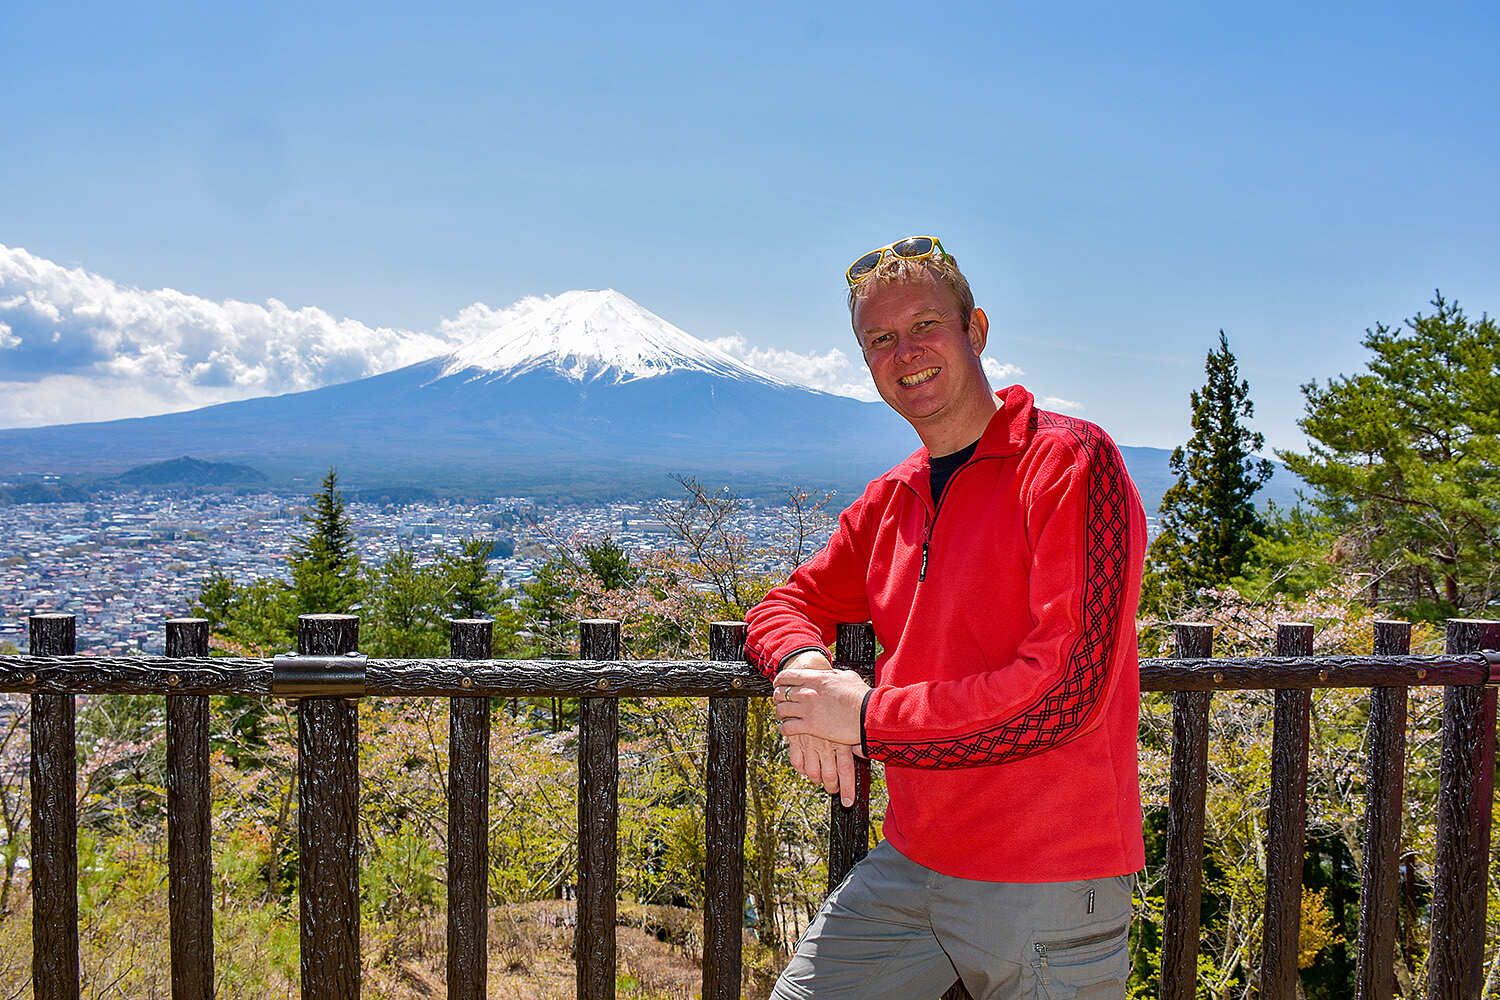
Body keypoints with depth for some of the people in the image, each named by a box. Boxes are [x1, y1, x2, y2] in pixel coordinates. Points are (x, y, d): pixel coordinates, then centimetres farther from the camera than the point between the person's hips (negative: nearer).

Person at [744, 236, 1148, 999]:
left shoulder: (1070, 460, -14)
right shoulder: (889, 502, 7)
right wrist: (803, 663, -10)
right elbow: (787, 606, 16)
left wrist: (870, 716, -16)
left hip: (1047, 888, -5)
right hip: (907, 870, 6)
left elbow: (1066, 688, -21)